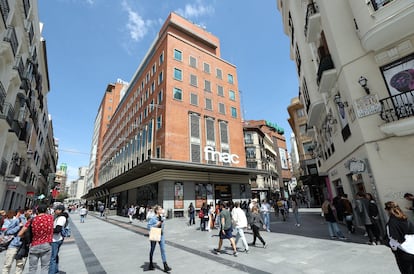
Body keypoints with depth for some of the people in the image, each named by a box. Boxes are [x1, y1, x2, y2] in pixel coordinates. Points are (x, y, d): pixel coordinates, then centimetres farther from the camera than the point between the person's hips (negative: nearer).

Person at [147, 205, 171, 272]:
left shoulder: (162, 217, 4)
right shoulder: (152, 218, -15)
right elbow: (148, 226, -16)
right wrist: (156, 225, -23)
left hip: (161, 235, 5)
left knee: (163, 249, -1)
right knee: (152, 249, 14)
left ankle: (165, 266, 3)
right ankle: (151, 265, 34)